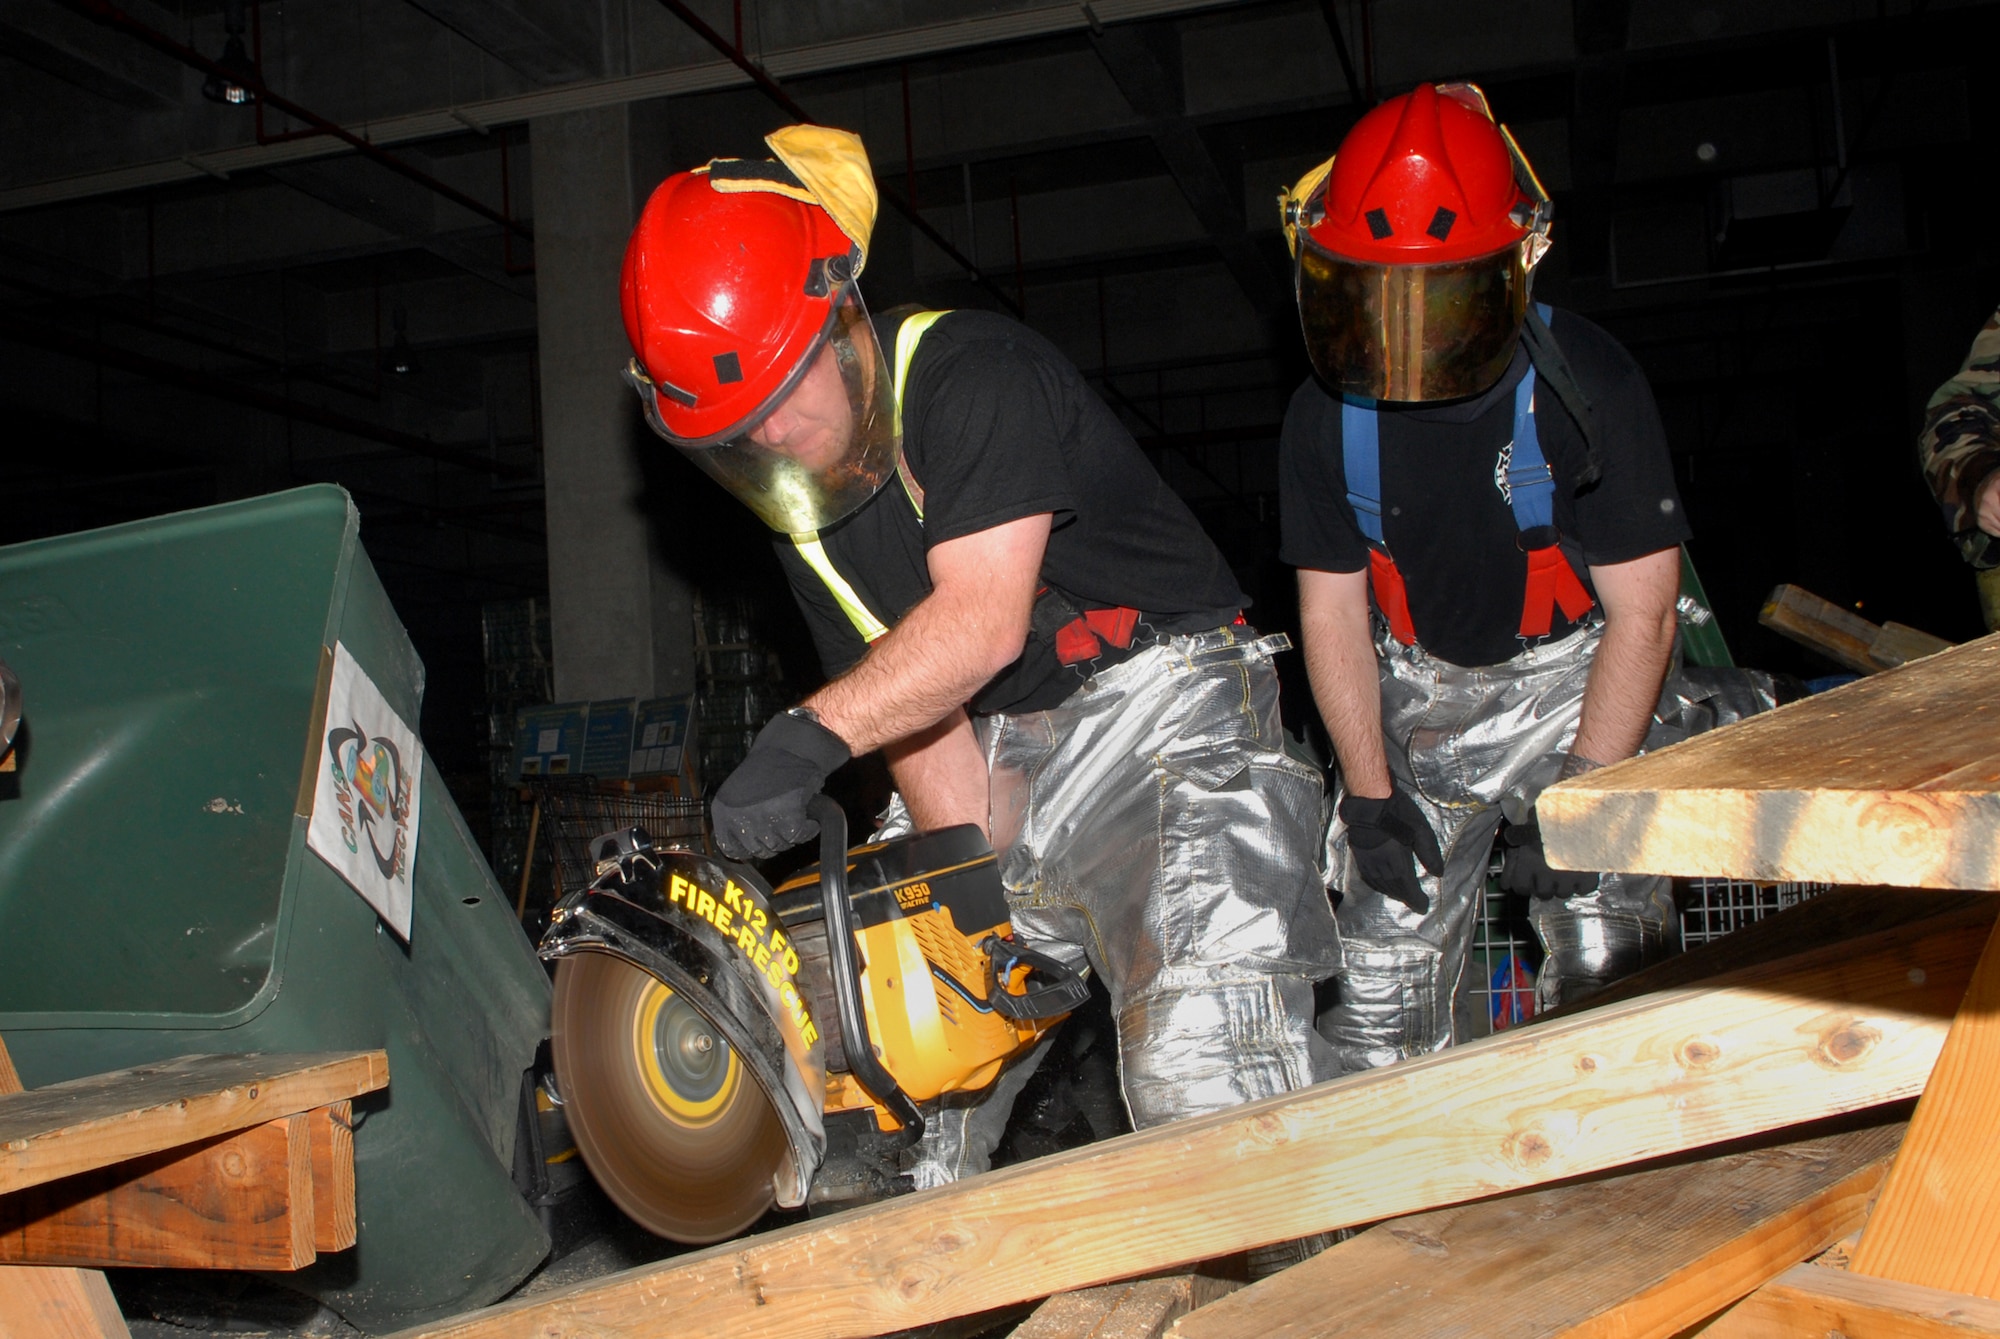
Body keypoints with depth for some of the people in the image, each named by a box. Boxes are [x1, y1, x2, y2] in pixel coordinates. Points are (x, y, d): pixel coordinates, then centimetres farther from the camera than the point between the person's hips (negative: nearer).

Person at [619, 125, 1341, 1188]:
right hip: (999, 756, 8)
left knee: (1210, 1085, -22)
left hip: (1164, 710, -7)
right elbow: (916, 708, 0)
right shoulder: (796, 494, 5)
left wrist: (808, 737, -37)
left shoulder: (972, 372, -18)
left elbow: (981, 622, -29)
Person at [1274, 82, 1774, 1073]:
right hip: (1420, 695, 3)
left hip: (1577, 678, -2)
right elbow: (1332, 614, -2)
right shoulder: (1325, 417, -9)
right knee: (1381, 992, 1)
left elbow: (1642, 613, -15)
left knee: (1603, 970, -11)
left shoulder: (1586, 387, -19)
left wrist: (1580, 796, -19)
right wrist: (1369, 794, -8)